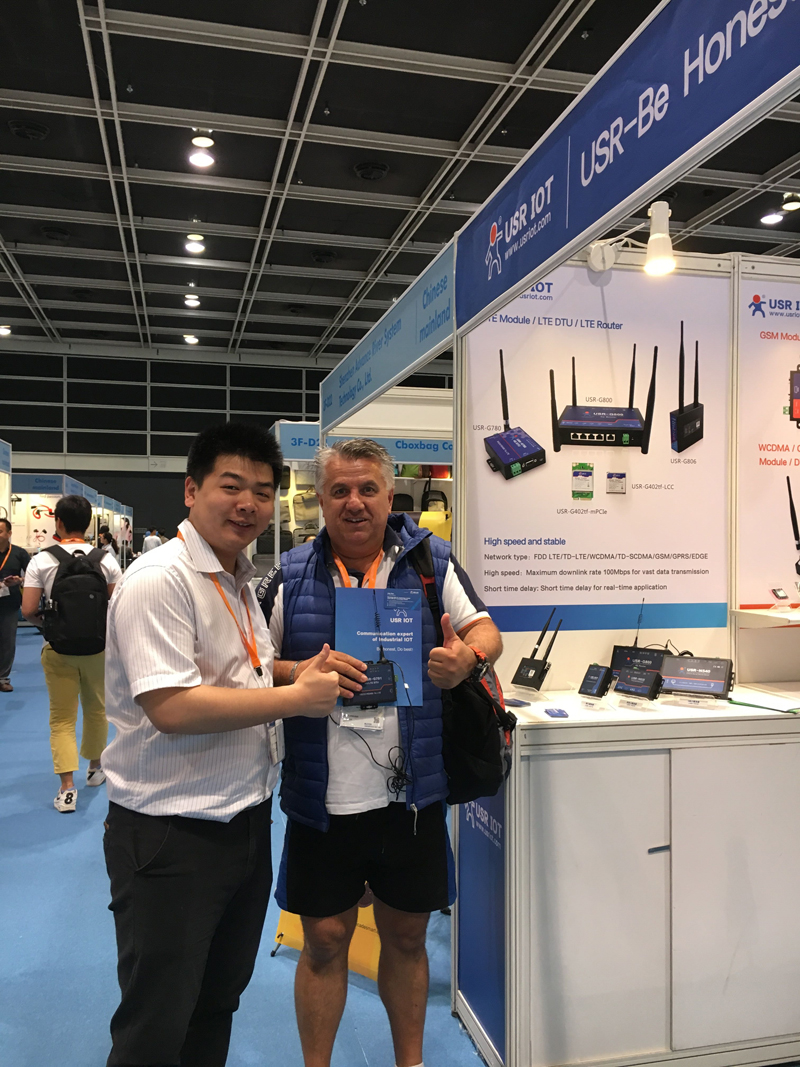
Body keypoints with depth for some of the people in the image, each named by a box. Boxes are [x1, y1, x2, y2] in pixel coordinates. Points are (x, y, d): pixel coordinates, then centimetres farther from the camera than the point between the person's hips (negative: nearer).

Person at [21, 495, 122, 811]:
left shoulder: (42, 560, -8)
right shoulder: (106, 560, -5)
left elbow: (28, 610, -11)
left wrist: (46, 622, 9)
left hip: (58, 647, -1)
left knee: (62, 717, 6)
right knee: (96, 709, 19)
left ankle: (67, 788, 0)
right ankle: (95, 768, 35)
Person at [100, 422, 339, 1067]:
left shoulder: (241, 579, 10)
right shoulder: (158, 580, -19)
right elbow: (172, 707, -28)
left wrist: (307, 671, 7)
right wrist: (297, 698, -22)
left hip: (247, 819, 9)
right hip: (171, 835, -9)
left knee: (220, 1002, 24)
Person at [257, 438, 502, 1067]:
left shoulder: (430, 560, 0)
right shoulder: (291, 575, -1)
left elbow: (485, 630, 4)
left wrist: (469, 658, -19)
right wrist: (297, 674, -20)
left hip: (412, 793, 1)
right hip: (324, 797, 0)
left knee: (407, 936, 17)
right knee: (324, 941, 12)